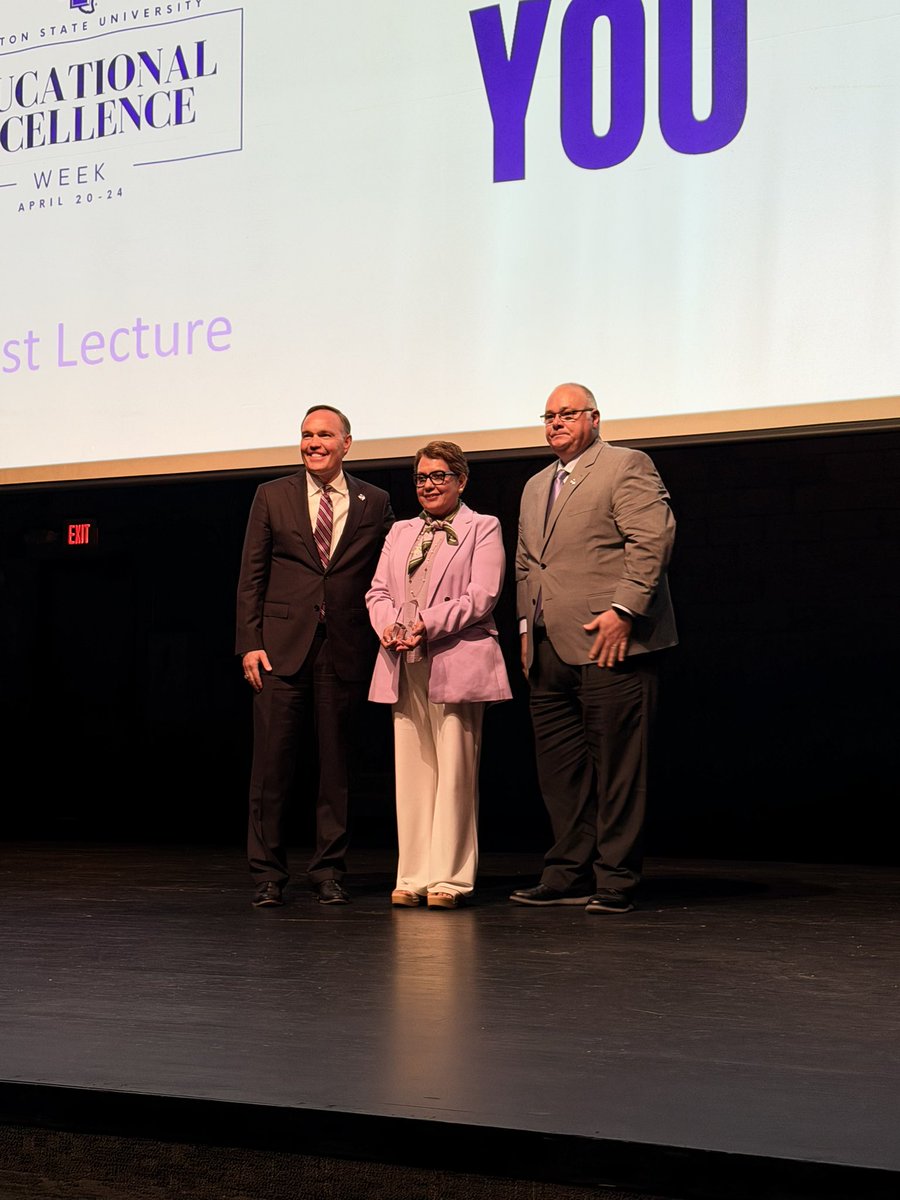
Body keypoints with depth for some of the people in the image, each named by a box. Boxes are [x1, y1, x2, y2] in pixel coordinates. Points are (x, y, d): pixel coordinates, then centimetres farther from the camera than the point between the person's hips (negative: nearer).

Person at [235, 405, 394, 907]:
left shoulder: (375, 503, 9)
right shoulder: (273, 497, 8)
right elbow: (251, 576, 6)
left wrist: (383, 643, 0)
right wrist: (250, 643, -3)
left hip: (346, 650, 1)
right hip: (282, 647, 0)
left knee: (337, 763, 6)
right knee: (273, 763, -1)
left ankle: (330, 871, 15)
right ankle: (268, 874, 7)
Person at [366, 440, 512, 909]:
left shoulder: (483, 529, 5)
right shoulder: (400, 532, 22)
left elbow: (481, 597, -6)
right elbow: (378, 591, 15)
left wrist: (428, 625, -16)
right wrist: (388, 624, -7)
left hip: (455, 663, -5)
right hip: (403, 665, 5)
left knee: (454, 772, -5)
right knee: (411, 773, 4)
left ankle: (449, 878, -1)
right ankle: (414, 876, 8)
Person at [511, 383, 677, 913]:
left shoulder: (627, 466, -1)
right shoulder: (536, 486, 23)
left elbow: (653, 538, -12)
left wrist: (623, 611, -18)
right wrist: (528, 628, 17)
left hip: (610, 645, -8)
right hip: (551, 652, 8)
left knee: (616, 766, -3)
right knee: (561, 770, 8)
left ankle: (615, 882, 3)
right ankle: (570, 875, 15)